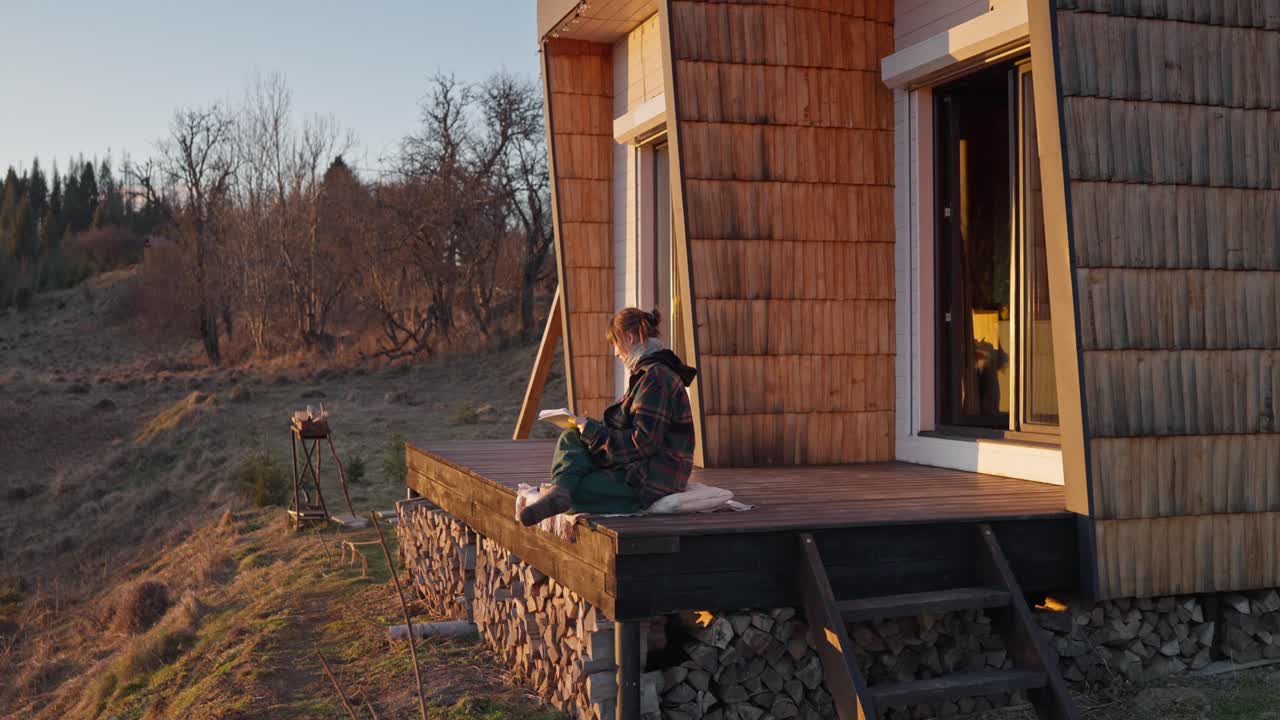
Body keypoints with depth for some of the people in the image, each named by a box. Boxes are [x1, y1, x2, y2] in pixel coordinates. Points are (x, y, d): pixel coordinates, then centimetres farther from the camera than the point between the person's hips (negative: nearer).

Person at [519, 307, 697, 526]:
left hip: (650, 483, -11)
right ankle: (560, 490, -23)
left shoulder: (656, 378, -19)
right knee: (571, 438, -1)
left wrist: (594, 432, -12)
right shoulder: (653, 372, 17)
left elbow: (643, 442, -24)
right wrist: (596, 428, 11)